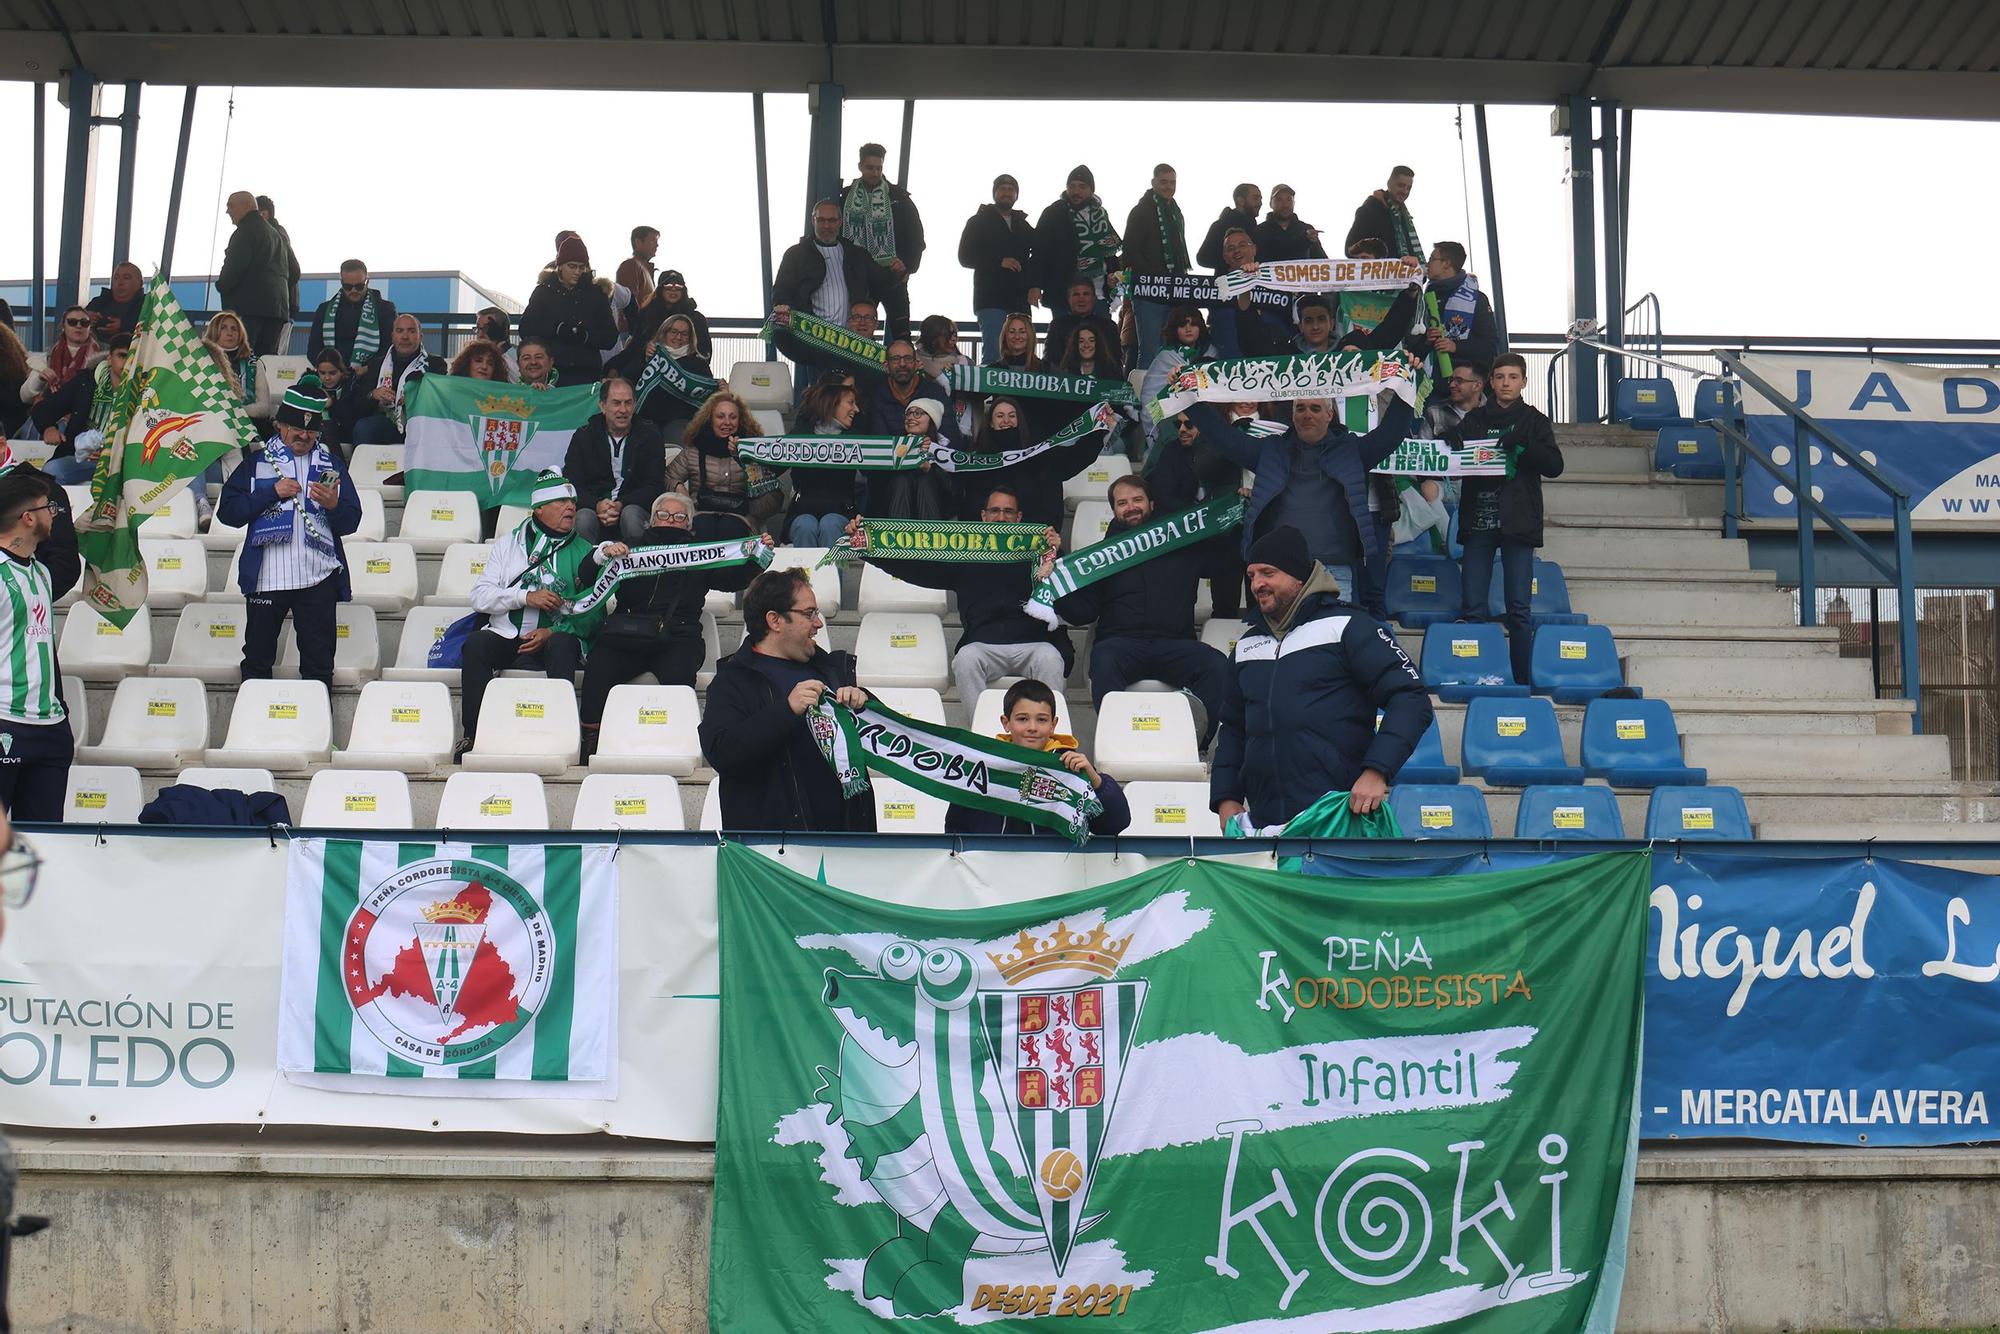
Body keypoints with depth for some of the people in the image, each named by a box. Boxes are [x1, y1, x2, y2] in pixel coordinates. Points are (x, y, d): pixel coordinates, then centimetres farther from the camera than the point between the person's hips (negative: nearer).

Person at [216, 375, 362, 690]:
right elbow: (227, 512, -2)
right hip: (267, 577, -1)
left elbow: (351, 523, 9)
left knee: (319, 663, 2)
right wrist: (272, 492, -10)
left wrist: (333, 505, -12)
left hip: (319, 578, 1)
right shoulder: (257, 461, 7)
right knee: (258, 659, 7)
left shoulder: (331, 464, 13)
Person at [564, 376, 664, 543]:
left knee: (631, 515, -35)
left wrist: (621, 505, -19)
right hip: (593, 506, 0)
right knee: (583, 519, -33)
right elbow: (572, 485, 1)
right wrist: (597, 505, -21)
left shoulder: (649, 435, 5)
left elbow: (654, 486, -1)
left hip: (633, 506, 0)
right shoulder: (584, 436, 7)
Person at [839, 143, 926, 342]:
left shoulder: (898, 197, 5)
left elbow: (916, 235, 5)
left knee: (901, 334, -7)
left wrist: (907, 264, -8)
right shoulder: (845, 197, 8)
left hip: (891, 276, -2)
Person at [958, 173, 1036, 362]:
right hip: (991, 300, -4)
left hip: (1020, 301, 4)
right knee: (994, 354, -16)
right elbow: (965, 257, 1)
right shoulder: (979, 222, 10)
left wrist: (1035, 286, -2)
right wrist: (999, 262, -11)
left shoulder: (1024, 226, 22)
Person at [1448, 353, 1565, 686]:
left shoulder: (1533, 420, 9)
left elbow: (1555, 466, -1)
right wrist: (1450, 442, -11)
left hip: (1518, 522, -2)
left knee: (1518, 608, -3)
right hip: (1478, 520, 2)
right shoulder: (1474, 419, 14)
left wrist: (1522, 447, -17)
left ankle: (1523, 680, 1)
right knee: (1472, 606, -3)